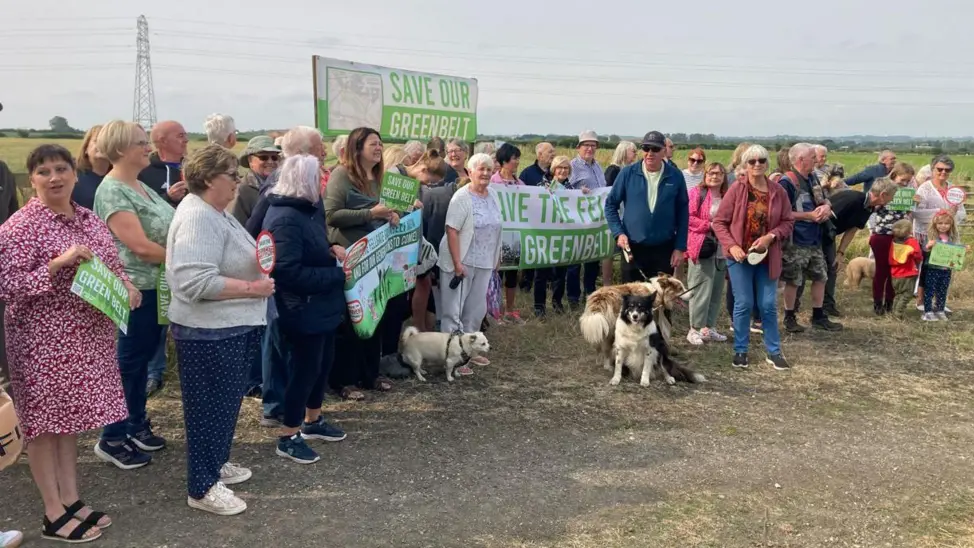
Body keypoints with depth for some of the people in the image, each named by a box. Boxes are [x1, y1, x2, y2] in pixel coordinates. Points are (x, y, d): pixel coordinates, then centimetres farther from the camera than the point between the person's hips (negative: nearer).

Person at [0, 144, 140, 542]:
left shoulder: (90, 219, 8)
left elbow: (112, 265, 18)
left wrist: (127, 285, -3)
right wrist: (59, 263, -26)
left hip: (86, 337, 7)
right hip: (43, 340, -7)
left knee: (70, 416, 16)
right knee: (43, 420, 5)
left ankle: (72, 499, 27)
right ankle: (54, 514, 16)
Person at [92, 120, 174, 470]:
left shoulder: (140, 185, 12)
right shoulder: (112, 190, -16)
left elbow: (165, 229, 16)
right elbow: (140, 246, -23)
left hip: (158, 287, 9)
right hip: (136, 290, -9)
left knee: (143, 359, 17)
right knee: (128, 363, 1)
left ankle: (136, 425, 30)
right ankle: (111, 439, 14)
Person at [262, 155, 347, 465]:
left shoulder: (307, 209, 8)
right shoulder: (285, 219, -24)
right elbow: (291, 272, -30)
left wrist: (331, 250, 0)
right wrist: (339, 275, -22)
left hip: (321, 305, 10)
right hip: (302, 310, -10)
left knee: (323, 363, 20)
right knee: (304, 369, 1)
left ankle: (312, 421, 38)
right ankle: (288, 437, 16)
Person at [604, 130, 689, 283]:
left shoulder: (675, 176, -2)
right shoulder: (627, 173, -4)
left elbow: (683, 212, 3)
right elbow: (611, 204, 3)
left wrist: (680, 247, 0)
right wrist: (618, 233, -9)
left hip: (665, 248, 1)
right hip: (633, 248, 0)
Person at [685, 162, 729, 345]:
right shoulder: (697, 192, -4)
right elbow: (688, 217, -11)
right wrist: (710, 225, -15)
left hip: (722, 250, 6)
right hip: (702, 248, -6)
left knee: (717, 292, 10)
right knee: (701, 291, -6)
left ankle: (709, 327, 20)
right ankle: (695, 329, 3)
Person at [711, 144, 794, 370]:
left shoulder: (778, 191, 0)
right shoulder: (736, 189, -7)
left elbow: (788, 222, 5)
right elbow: (719, 221, -5)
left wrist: (770, 236, -13)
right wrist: (731, 246, -16)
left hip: (767, 256, 2)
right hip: (740, 255, -2)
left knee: (769, 305, 7)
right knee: (743, 304, 2)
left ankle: (773, 352, 19)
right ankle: (740, 350, 16)